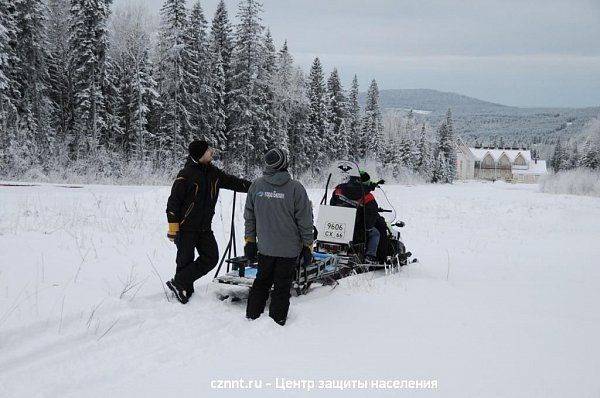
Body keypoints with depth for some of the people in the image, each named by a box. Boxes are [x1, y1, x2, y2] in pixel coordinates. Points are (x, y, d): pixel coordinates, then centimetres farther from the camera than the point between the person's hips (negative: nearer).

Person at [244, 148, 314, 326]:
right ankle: (277, 321, 11)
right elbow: (305, 221, -8)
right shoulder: (295, 188, -13)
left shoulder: (256, 186, -2)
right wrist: (307, 245, 2)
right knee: (282, 286, 6)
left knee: (261, 281, 19)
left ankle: (252, 316, 24)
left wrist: (250, 240, 17)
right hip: (289, 249, -3)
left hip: (264, 247, 4)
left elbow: (249, 217, 6)